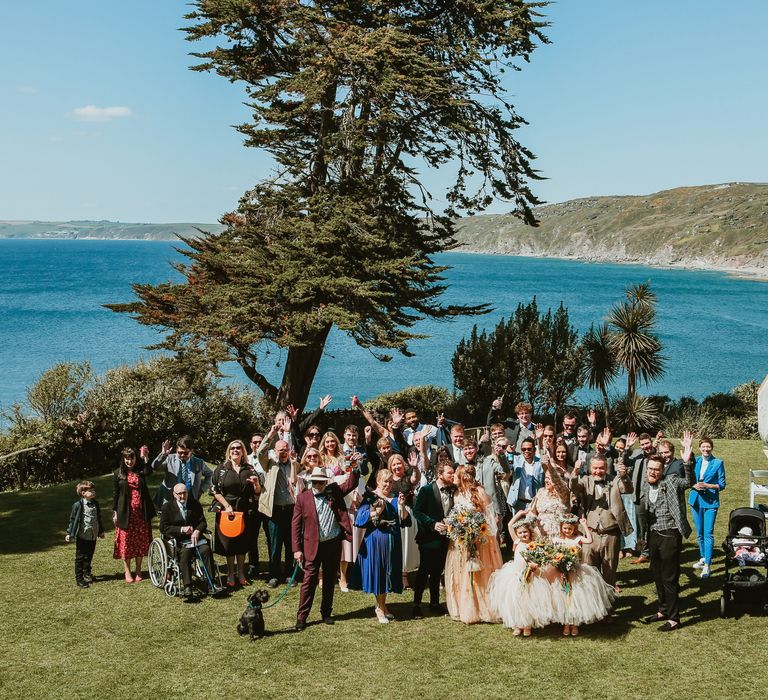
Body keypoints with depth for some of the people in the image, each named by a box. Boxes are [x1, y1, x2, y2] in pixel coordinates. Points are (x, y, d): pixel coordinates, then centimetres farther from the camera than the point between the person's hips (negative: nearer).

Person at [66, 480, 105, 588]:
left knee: (89, 556, 16)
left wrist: (101, 531, 25)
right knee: (80, 557, 1)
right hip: (82, 536, -6)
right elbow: (72, 519, -7)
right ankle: (79, 579, 7)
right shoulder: (78, 505, -11)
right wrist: (69, 533, -7)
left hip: (93, 536, 6)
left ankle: (87, 574, 32)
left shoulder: (95, 504, 8)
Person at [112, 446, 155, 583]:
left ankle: (138, 571, 17)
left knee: (141, 541, 5)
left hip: (141, 512, 2)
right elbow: (115, 493, 4)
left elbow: (149, 471, -18)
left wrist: (145, 458, -26)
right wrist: (114, 511, 0)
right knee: (126, 541, 1)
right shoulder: (118, 473, 4)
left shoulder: (140, 471, 6)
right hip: (125, 512, -2)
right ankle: (127, 571, 14)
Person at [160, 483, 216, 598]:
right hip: (177, 540, -3)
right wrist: (181, 529, -15)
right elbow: (163, 528, -3)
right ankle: (187, 587, -37)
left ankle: (211, 583, -23)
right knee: (185, 552, -34)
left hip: (195, 537, 3)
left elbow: (203, 522, 10)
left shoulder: (195, 505, 13)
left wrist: (197, 531, -13)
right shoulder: (167, 507, 4)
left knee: (206, 549, -27)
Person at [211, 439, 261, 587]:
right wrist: (227, 506, -12)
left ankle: (241, 573, 22)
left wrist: (256, 483, -13)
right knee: (228, 543, 3)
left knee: (243, 542, 8)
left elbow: (257, 492, 8)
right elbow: (216, 491, -2)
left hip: (245, 512, 2)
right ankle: (230, 574, 15)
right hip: (227, 511, -2)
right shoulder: (222, 470, 1)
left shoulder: (249, 470, 7)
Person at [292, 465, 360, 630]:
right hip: (313, 546, -2)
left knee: (330, 580, 12)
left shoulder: (334, 492, 3)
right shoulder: (303, 497, -3)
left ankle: (326, 613, 25)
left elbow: (351, 483, -4)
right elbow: (295, 524, -4)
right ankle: (301, 617, 4)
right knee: (309, 581, -3)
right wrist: (296, 549, -8)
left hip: (333, 544, 2)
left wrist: (355, 469, -23)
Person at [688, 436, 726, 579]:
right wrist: (694, 485, -11)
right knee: (700, 533, 15)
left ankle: (707, 565, -10)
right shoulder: (695, 461, 6)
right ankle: (703, 558, 31)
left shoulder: (718, 463, -5)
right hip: (696, 500, 5)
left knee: (708, 533, -10)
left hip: (710, 502, -5)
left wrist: (707, 486, -18)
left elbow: (722, 484, -3)